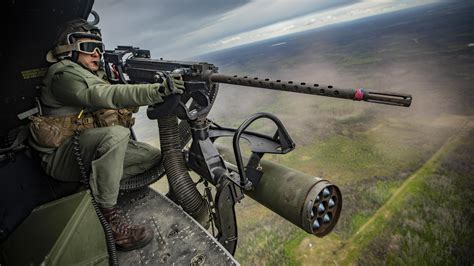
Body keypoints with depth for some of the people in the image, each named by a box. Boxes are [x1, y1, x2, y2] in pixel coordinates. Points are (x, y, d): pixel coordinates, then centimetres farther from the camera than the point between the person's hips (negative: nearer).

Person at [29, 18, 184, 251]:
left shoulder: (95, 76, 16)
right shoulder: (63, 74, -11)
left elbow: (121, 98, 1)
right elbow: (105, 96, -31)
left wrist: (158, 87, -18)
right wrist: (158, 90, -42)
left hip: (96, 147, 8)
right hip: (61, 155, -8)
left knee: (154, 156, -1)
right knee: (116, 134, -37)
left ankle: (94, 186, -6)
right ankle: (108, 220, -27)